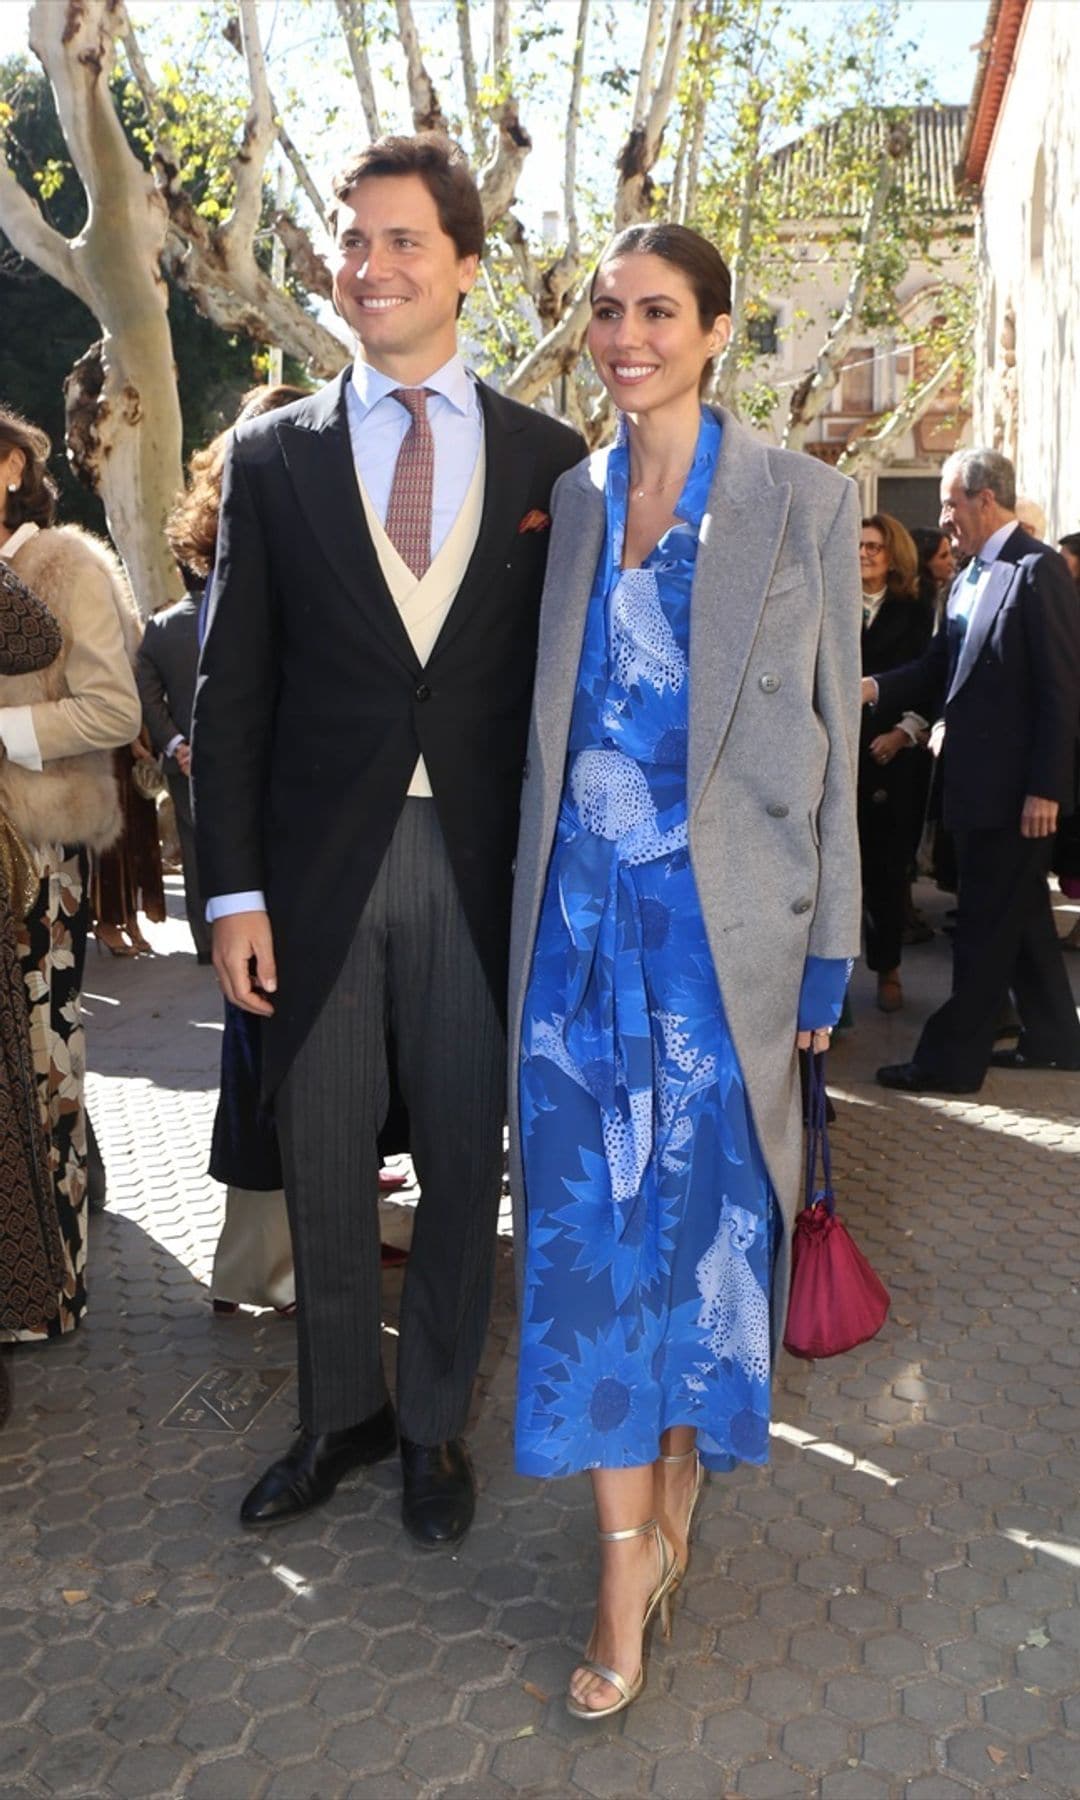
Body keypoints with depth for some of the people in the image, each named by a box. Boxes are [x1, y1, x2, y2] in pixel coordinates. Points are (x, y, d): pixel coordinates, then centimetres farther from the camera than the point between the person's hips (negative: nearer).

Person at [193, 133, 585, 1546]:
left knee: (465, 1155, 11)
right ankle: (340, 1413, 36)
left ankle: (436, 1422, 33)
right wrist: (235, 888, -4)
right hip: (319, 861, 1)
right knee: (322, 1159, 13)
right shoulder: (274, 456, 5)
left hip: (481, 862, 0)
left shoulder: (547, 458, 4)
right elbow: (233, 688, 2)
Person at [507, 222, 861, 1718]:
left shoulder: (802, 499, 1)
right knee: (586, 1214, 3)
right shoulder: (567, 500, 10)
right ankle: (628, 1563, 17)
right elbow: (545, 715, 11)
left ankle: (679, 1476, 32)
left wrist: (828, 947, -2)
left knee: (707, 1206, 7)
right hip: (578, 906, 3)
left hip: (719, 909, -2)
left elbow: (832, 732, 0)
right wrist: (529, 900, 7)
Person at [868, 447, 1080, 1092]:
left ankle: (952, 1059, 7)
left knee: (986, 926, -1)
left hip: (1014, 785, -9)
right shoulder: (972, 577, 13)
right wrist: (878, 688, -4)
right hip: (981, 779, 9)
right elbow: (944, 666, 12)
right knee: (1022, 914, 18)